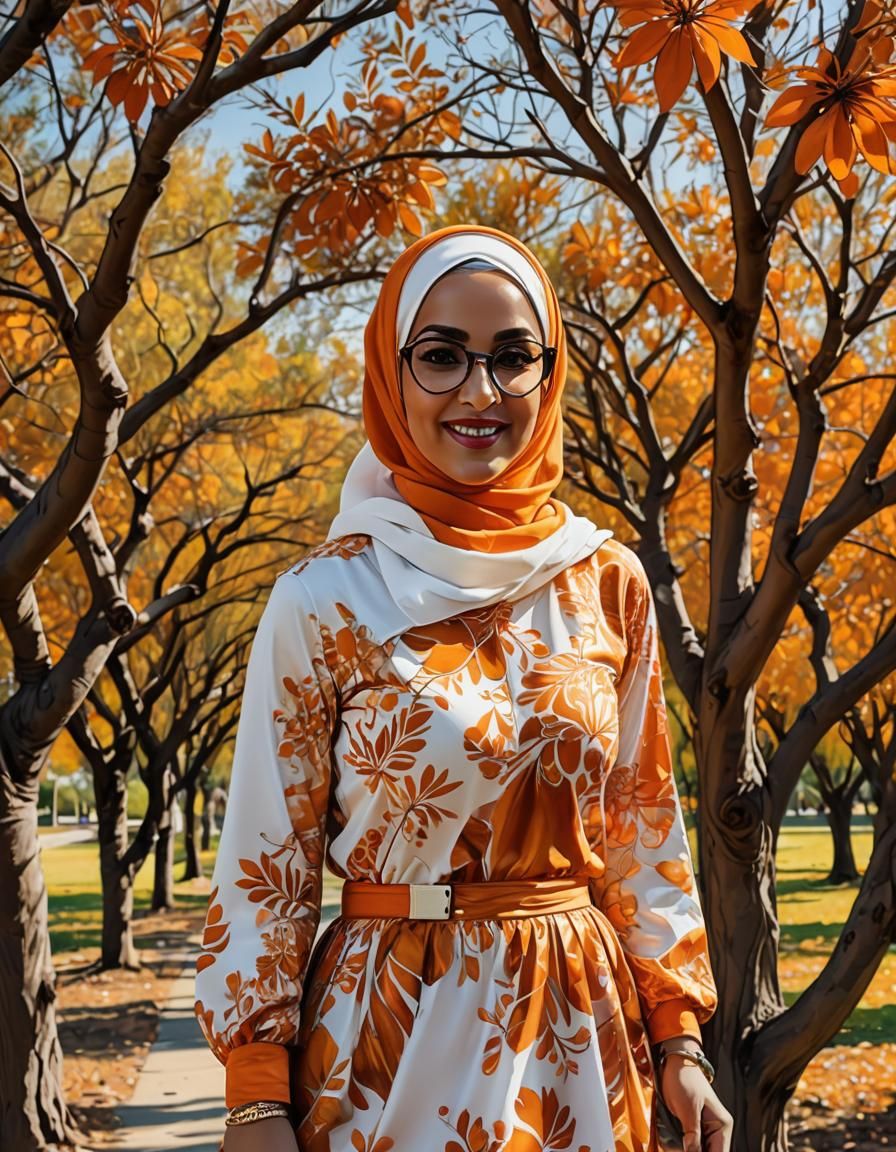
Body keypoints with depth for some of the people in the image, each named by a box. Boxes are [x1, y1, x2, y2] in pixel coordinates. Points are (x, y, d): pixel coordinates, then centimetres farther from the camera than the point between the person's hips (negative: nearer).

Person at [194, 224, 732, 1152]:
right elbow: (265, 863, -7)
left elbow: (643, 831, 6)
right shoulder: (323, 600, -10)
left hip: (585, 1033, 3)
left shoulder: (608, 584, -1)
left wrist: (679, 1041, 5)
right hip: (395, 1039, -3)